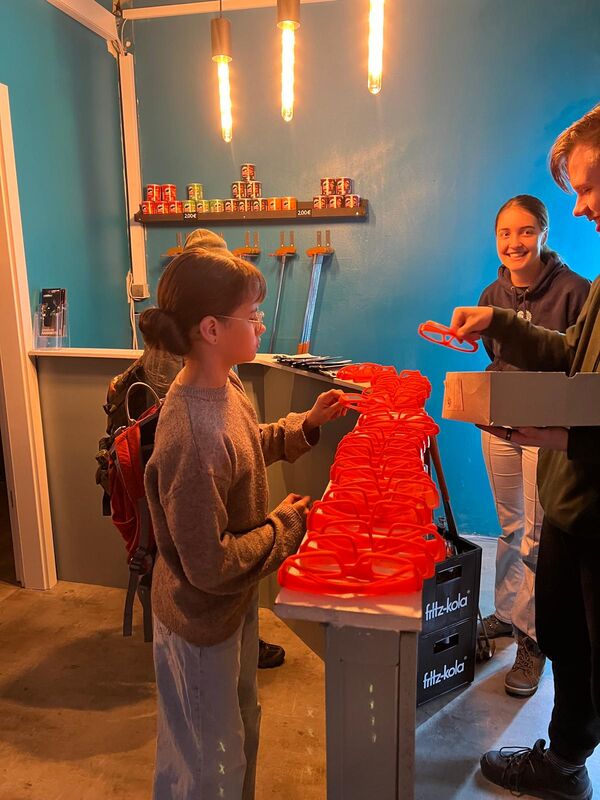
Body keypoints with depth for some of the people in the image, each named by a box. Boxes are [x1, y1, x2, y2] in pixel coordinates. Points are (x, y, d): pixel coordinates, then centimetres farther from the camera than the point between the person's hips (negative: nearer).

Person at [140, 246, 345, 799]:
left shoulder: (223, 385, -8)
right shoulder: (193, 438, -36)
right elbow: (210, 565, -29)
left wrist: (306, 424, 0)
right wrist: (286, 524, -17)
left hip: (236, 602, 9)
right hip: (200, 623, -8)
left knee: (241, 730, 32)